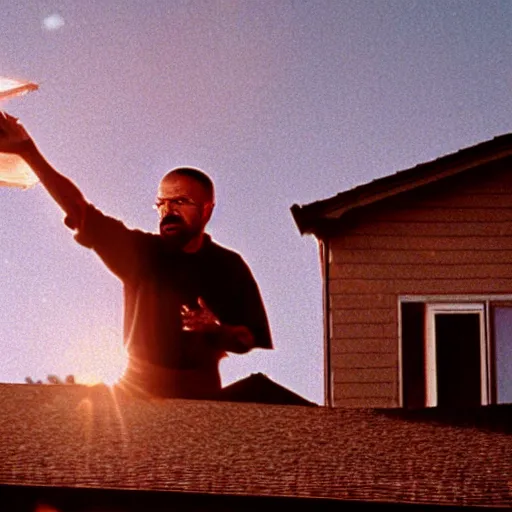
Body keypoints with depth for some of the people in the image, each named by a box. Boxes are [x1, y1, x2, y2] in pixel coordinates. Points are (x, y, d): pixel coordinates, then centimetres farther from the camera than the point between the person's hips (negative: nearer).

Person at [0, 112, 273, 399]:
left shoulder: (229, 267, 3)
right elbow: (81, 212, -5)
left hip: (198, 398, -1)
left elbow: (254, 341, 5)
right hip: (136, 391, 1)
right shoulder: (141, 251, 4)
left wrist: (219, 333, -18)